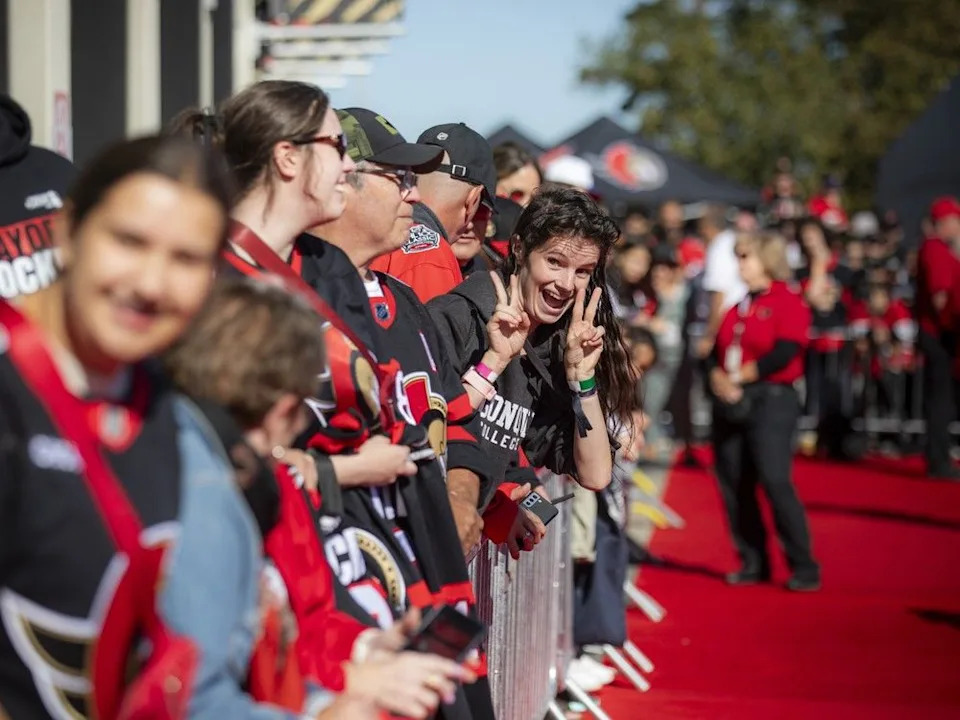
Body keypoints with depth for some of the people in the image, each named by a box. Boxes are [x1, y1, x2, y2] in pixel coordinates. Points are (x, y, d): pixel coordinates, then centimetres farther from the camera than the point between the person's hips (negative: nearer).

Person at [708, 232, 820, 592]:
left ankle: (804, 567, -7)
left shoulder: (789, 303, -5)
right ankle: (754, 563, 15)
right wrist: (719, 379, -9)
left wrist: (738, 377, -12)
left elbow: (782, 354, -15)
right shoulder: (736, 309, 17)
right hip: (730, 402, 8)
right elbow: (717, 352, 12)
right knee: (733, 484, 5)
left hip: (770, 400, -7)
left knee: (775, 481, -14)